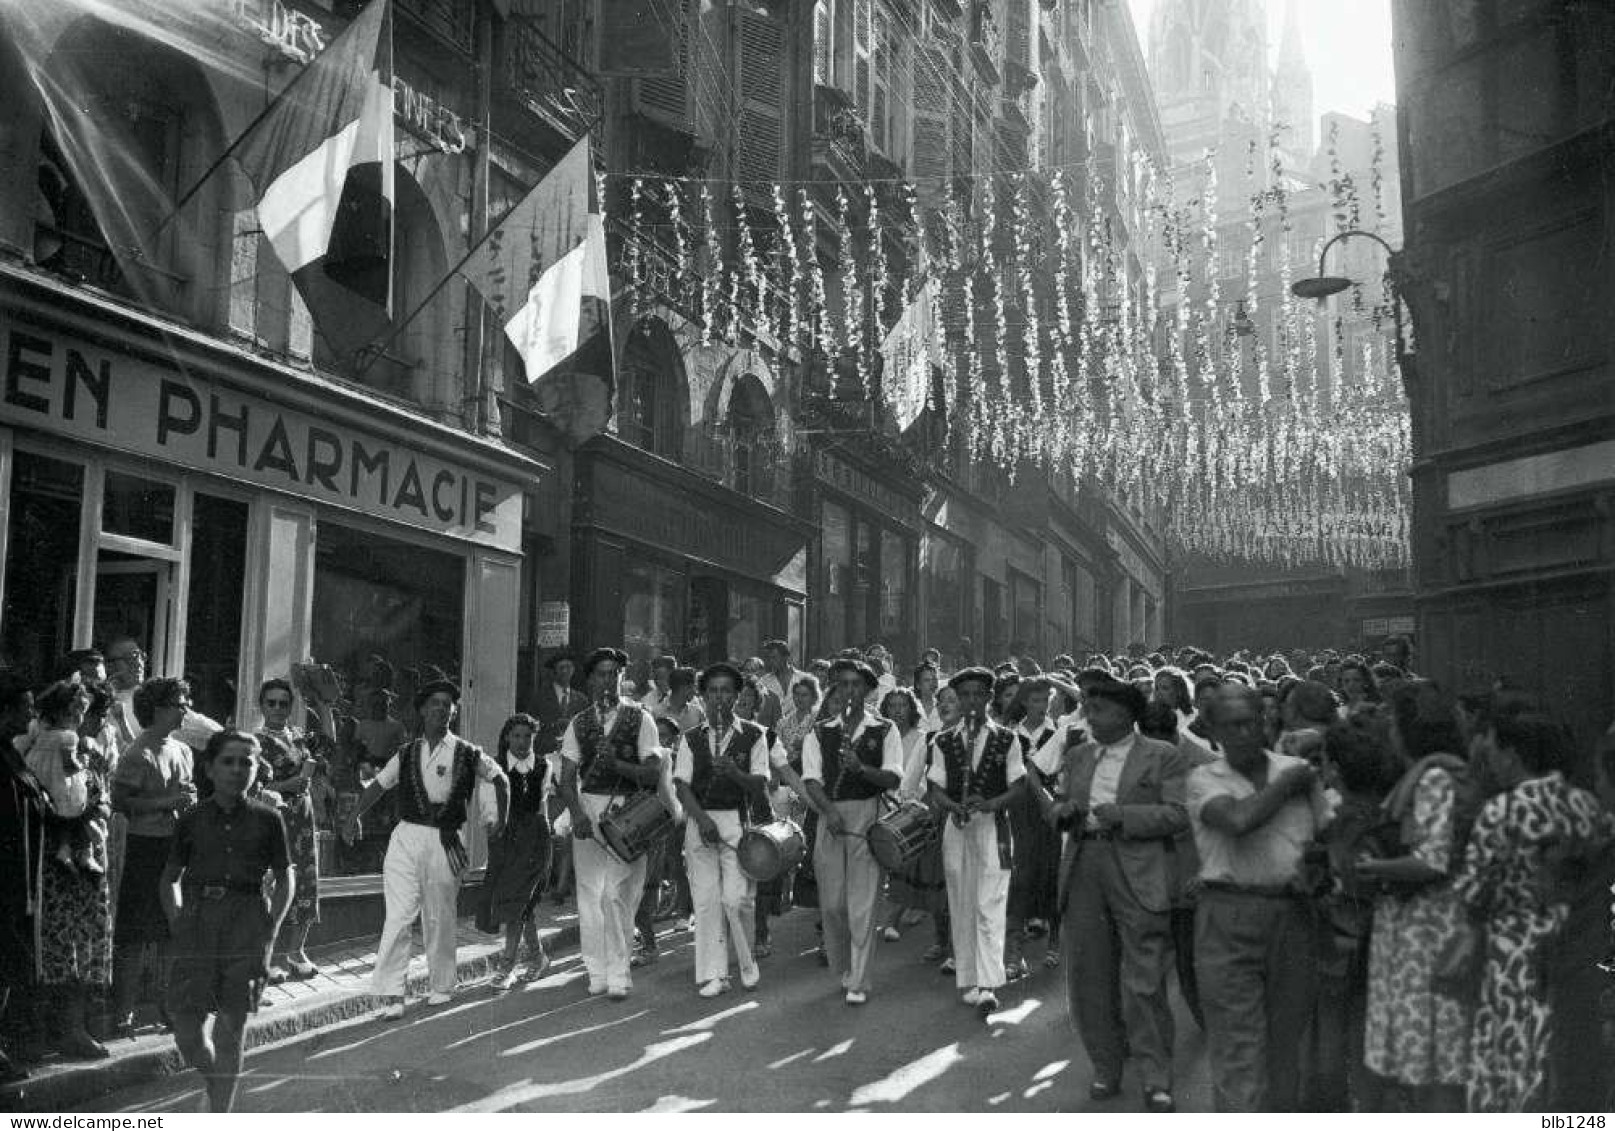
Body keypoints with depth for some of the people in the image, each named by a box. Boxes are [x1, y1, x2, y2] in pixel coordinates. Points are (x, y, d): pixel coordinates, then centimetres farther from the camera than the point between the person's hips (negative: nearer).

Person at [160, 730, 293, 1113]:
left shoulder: (266, 820, 5)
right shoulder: (191, 820, 7)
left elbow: (286, 879, 10)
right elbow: (170, 880, 15)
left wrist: (270, 930, 0)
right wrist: (177, 922, 1)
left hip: (247, 922, -1)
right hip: (197, 920, 1)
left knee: (232, 1025, -1)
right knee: (186, 1027, -3)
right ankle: (215, 1084, 28)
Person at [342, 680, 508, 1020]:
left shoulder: (468, 755, 4)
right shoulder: (406, 754, 9)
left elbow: (500, 779, 16)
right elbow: (378, 785, 11)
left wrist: (501, 821, 13)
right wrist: (354, 815, -2)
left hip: (445, 842, -1)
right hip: (406, 838, 1)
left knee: (440, 918, 8)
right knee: (398, 916, -8)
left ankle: (441, 986, 24)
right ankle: (391, 994, -7)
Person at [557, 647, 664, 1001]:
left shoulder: (640, 719, 4)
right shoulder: (579, 722, 11)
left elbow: (654, 774, -3)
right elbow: (567, 778, 6)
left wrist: (616, 763, -18)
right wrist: (577, 814, -12)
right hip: (588, 809, 3)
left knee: (617, 895, -10)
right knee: (590, 894, 3)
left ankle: (618, 975, -1)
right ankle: (597, 972, 14)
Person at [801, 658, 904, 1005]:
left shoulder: (885, 731, 5)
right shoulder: (820, 733, 10)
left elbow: (894, 778, -5)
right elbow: (811, 779, 0)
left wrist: (861, 768, -22)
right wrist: (828, 809, -17)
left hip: (868, 817, -2)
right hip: (829, 817, 3)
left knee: (862, 905, -4)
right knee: (831, 903, 7)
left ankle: (858, 983, 3)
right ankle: (842, 970, 27)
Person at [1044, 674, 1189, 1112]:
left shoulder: (1163, 757, 0)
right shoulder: (1077, 756, 16)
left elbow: (1179, 814, -8)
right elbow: (1054, 808, 20)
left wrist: (1123, 815, -17)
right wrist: (1062, 809, -4)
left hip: (1139, 877, -5)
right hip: (1083, 873, 5)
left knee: (1143, 983, -6)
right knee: (1089, 978, 8)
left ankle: (1157, 1081, 5)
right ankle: (1106, 1068, 21)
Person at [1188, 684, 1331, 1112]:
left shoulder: (1298, 770, 8)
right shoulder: (1204, 779, -1)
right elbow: (1238, 820, -20)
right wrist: (1286, 785, -6)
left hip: (1293, 915, 3)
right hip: (1229, 919, -3)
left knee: (1285, 1041, 12)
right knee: (1237, 1049, -4)